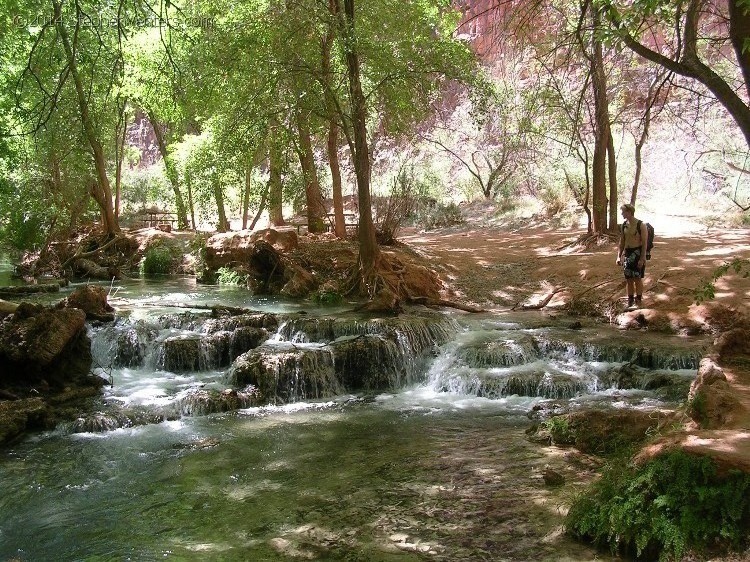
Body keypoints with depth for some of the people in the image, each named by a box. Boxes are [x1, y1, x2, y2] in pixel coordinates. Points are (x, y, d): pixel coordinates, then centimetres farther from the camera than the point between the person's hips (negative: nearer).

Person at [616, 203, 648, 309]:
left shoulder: (641, 225, -11)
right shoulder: (624, 226, 7)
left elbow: (644, 243, -12)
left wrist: (642, 259, -17)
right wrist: (619, 256, 8)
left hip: (638, 253, -6)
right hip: (627, 253, 6)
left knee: (637, 279, -1)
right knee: (628, 279, 8)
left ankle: (638, 301, 8)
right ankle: (630, 301, 17)